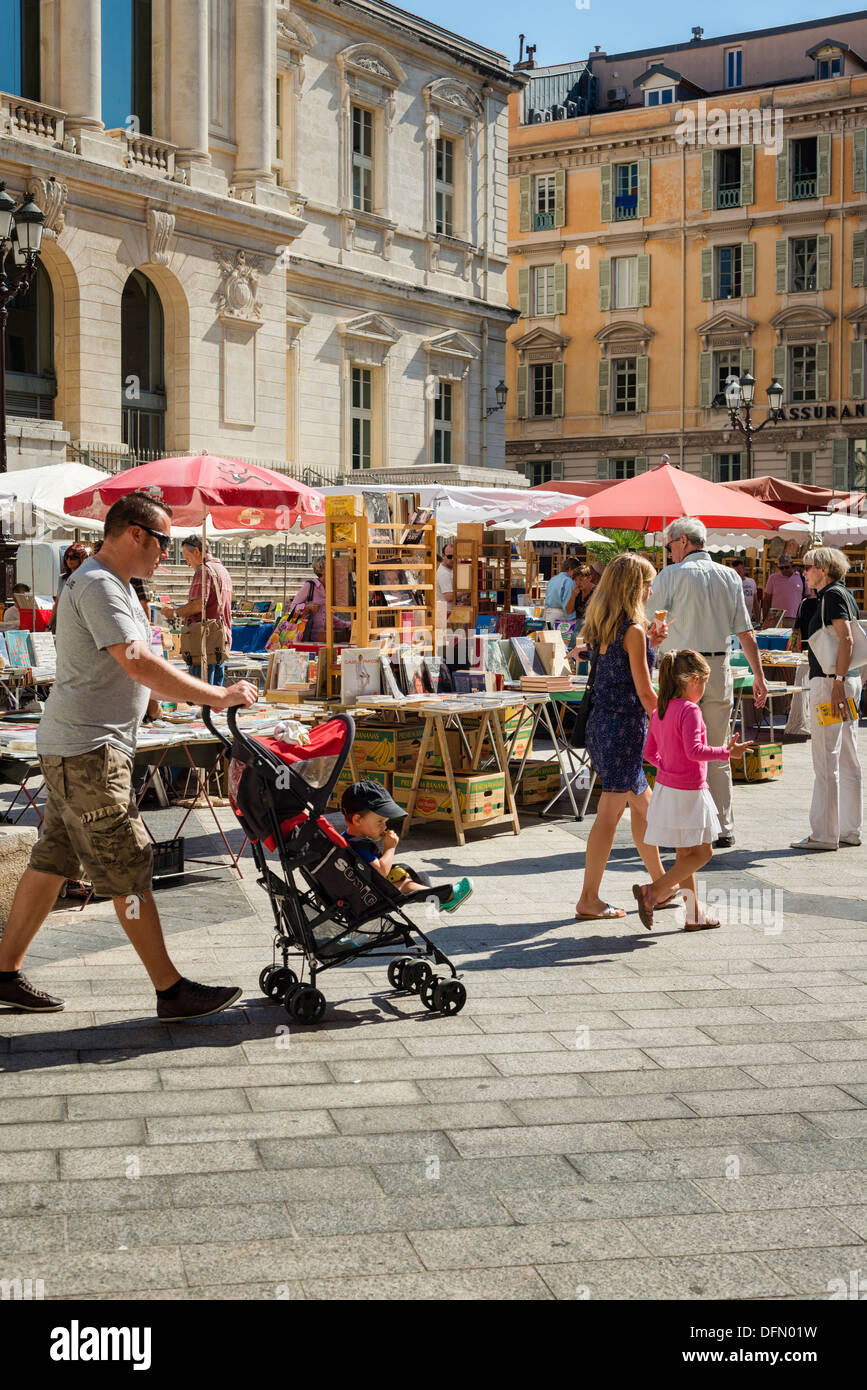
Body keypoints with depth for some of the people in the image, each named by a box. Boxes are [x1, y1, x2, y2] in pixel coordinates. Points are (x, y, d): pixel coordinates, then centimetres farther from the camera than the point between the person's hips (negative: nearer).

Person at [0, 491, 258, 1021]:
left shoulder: (113, 584, 18)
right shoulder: (98, 585, -17)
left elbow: (139, 666, 24)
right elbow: (139, 665, -27)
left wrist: (209, 694, 16)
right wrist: (218, 695, -24)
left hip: (81, 748, 11)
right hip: (87, 752, -11)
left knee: (53, 860, 14)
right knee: (129, 868, -6)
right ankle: (172, 989, -1)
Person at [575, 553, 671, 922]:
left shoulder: (600, 626, 9)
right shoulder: (633, 630, -15)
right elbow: (645, 692, -15)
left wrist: (648, 645, 14)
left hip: (600, 722, 9)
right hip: (624, 725, -9)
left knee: (643, 804, 19)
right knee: (610, 813, -2)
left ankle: (659, 883, 30)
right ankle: (589, 900, 4)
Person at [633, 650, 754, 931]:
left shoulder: (659, 712, 8)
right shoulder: (690, 710, -17)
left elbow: (650, 753, 13)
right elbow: (694, 750, -25)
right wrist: (727, 752, -17)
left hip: (665, 787, 9)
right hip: (688, 792, -9)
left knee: (685, 854, 15)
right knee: (702, 853, 2)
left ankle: (694, 915, 22)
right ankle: (652, 891, -7)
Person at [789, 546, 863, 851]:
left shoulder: (833, 595, -11)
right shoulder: (843, 594, 17)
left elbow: (846, 639, -20)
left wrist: (837, 683, -23)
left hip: (830, 680, -10)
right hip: (850, 679, 10)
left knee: (826, 761, -7)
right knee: (848, 760, 11)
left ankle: (824, 834, -4)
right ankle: (850, 830, 16)